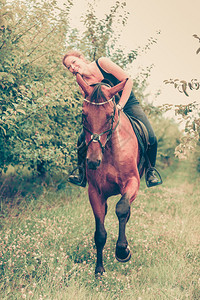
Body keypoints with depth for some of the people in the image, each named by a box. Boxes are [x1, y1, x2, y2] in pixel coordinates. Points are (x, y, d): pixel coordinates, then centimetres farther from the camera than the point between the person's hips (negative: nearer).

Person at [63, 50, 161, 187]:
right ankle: (83, 176, 5)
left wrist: (119, 106, -21)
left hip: (128, 104, -3)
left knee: (150, 137, -23)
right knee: (83, 139, -13)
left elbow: (128, 80, -16)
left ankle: (151, 170, 3)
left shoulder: (102, 63, -14)